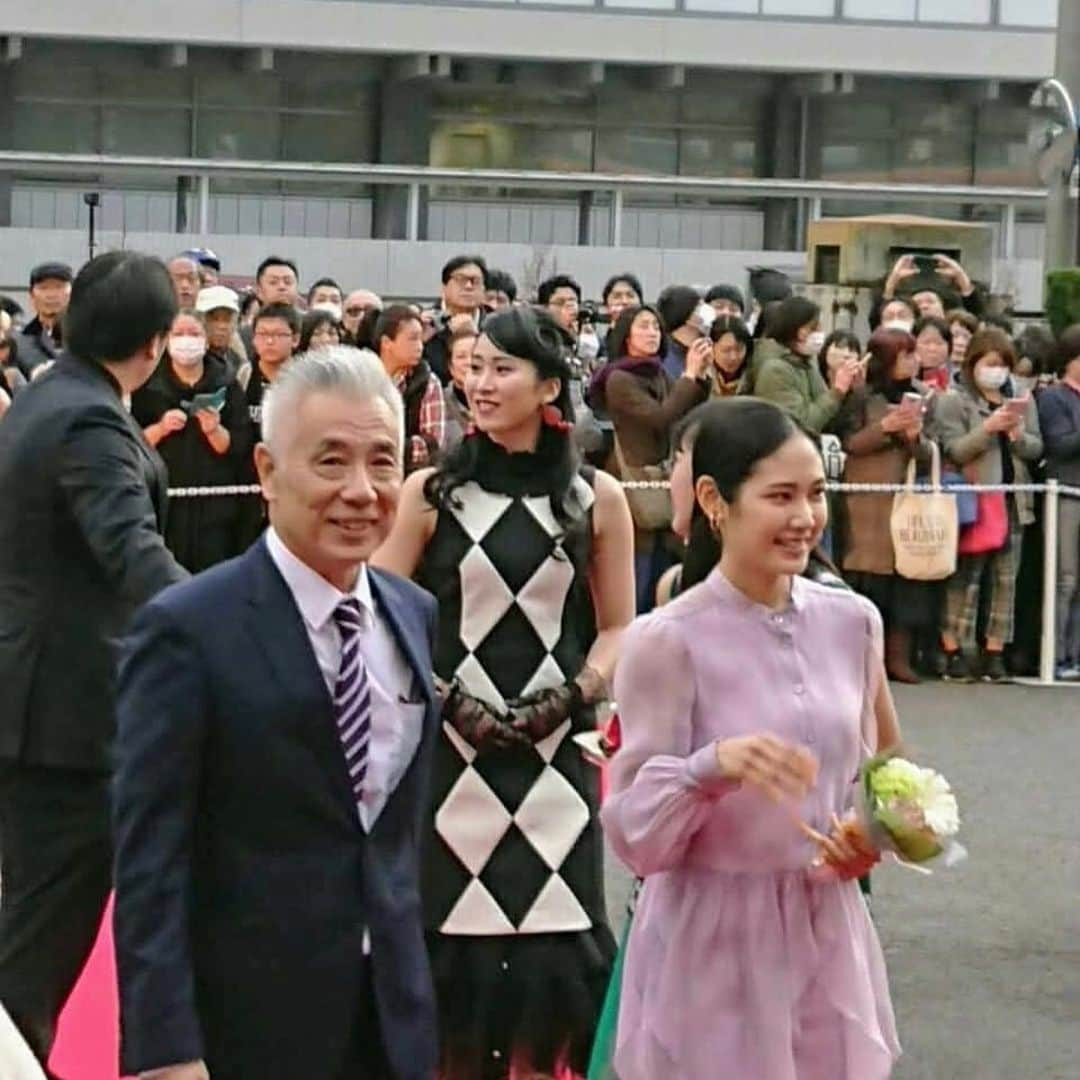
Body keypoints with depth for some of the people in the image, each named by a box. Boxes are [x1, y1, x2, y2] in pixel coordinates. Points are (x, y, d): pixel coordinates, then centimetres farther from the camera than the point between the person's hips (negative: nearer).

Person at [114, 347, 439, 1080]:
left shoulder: (417, 616, 7)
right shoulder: (189, 630, -12)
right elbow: (149, 859, -14)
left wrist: (412, 985, 11)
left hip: (392, 1017, 5)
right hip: (250, 1019, -5)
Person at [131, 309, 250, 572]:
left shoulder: (226, 385, 5)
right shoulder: (148, 385, 5)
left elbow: (241, 448, 1)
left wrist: (215, 431, -16)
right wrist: (160, 429, -13)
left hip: (214, 508, 1)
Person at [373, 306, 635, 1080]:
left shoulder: (596, 498, 4)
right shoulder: (431, 492, 1)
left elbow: (616, 629, 9)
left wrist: (572, 697, -7)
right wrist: (448, 699, -9)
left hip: (555, 752, 1)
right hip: (449, 745, -1)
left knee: (552, 933, 0)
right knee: (450, 924, 0)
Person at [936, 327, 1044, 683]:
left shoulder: (1023, 401, 14)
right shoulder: (954, 401, 0)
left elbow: (1036, 449, 9)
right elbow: (953, 450, -10)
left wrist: (1018, 435, -11)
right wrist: (988, 428, -20)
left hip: (1013, 500, 5)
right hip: (972, 500, -5)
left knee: (1005, 579, 4)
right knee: (965, 577, -6)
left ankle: (995, 654, 8)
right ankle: (954, 653, -1)